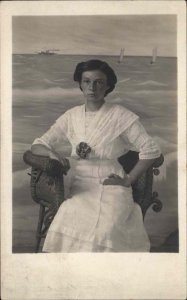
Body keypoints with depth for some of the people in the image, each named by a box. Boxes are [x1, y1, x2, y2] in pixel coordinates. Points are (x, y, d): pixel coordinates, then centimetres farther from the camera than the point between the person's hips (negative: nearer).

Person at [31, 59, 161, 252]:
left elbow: (151, 151, 0)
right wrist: (51, 152, -10)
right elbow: (38, 145, 12)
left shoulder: (121, 116, -1)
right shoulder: (71, 116, 9)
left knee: (103, 231, -31)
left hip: (110, 186, -2)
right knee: (66, 227, -28)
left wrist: (128, 180, -4)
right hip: (78, 187, 2)